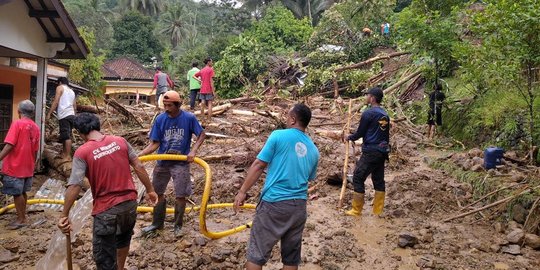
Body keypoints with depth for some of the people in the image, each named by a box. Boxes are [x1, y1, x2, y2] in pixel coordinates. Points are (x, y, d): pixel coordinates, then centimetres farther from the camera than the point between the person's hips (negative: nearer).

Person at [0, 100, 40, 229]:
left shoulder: (17, 124, -13)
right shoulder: (35, 128, 6)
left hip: (15, 166, -7)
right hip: (28, 167, 7)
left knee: (17, 193, 2)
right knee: (22, 192, 18)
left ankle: (21, 219, 9)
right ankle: (22, 216, 28)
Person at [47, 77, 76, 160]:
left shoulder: (60, 87, 5)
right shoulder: (72, 91, 25)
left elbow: (56, 102, -6)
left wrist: (49, 113, -5)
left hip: (64, 115, -7)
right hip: (71, 115, 7)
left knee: (66, 136, -11)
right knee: (66, 135, 14)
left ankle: (68, 156, -14)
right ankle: (64, 154, 19)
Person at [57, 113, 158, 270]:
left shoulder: (82, 152, -12)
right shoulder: (120, 141, 0)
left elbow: (74, 186, -17)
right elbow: (139, 167, 1)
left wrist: (64, 215, -10)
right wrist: (150, 190, 11)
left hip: (106, 209, -5)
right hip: (130, 202, 6)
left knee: (104, 257, 9)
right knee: (123, 238, 32)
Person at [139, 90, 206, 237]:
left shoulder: (189, 118, -13)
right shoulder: (160, 119, -7)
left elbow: (202, 135, -4)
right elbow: (154, 143, -5)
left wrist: (193, 151, -18)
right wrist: (139, 155, -18)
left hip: (181, 163, -3)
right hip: (162, 162, 3)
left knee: (181, 196, 2)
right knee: (157, 193, 13)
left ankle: (178, 225, 24)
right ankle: (157, 223, 33)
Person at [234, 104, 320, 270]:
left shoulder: (278, 136, -6)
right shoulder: (313, 150, 9)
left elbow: (259, 165, -8)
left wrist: (242, 191, -2)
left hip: (274, 203, -5)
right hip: (299, 206, 5)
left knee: (257, 252, 4)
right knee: (291, 255, 15)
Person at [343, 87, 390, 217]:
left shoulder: (368, 113, -13)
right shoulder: (385, 114, 10)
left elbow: (360, 133, -8)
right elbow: (384, 134, 17)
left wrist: (349, 137, 11)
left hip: (371, 152, -8)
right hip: (382, 151, 8)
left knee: (358, 179, 1)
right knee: (379, 180, 13)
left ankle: (356, 210, 6)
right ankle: (378, 210, 18)